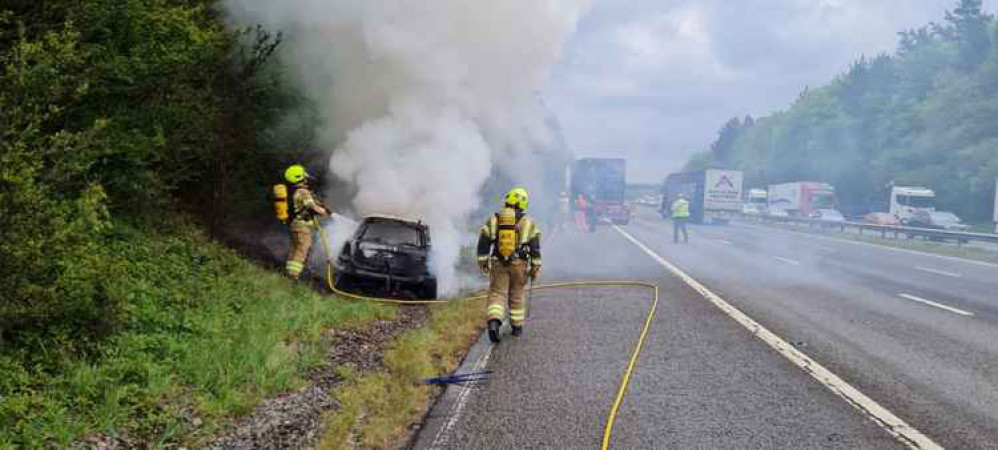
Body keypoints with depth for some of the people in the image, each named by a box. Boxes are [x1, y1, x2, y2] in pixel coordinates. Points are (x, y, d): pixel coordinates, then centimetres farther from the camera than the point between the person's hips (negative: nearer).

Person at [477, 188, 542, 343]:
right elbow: (535, 247, -2)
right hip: (519, 265, 0)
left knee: (497, 294, -2)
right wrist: (536, 267, 2)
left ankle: (494, 322, -25)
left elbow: (483, 242, 3)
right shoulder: (528, 222, 2)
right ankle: (517, 327, 23)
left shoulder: (493, 220, 4)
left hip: (498, 264, 0)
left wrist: (483, 262, 12)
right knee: (517, 296, 14)